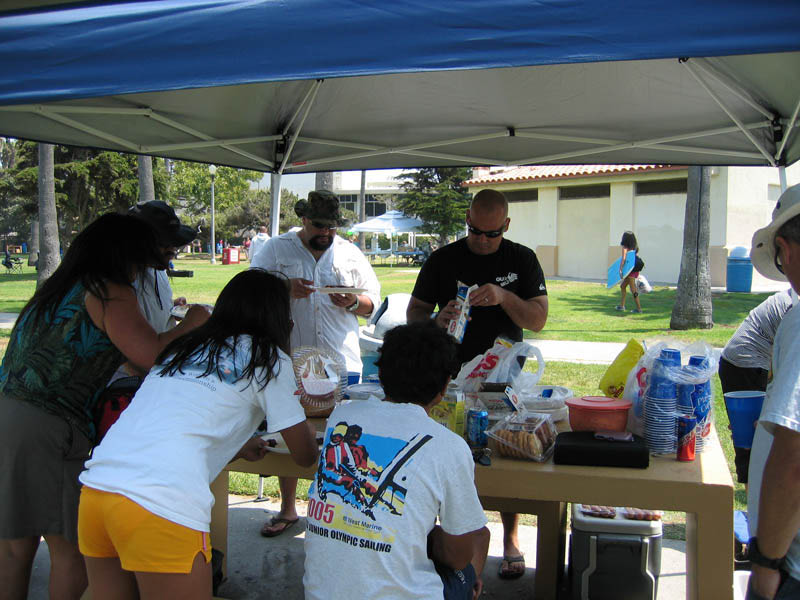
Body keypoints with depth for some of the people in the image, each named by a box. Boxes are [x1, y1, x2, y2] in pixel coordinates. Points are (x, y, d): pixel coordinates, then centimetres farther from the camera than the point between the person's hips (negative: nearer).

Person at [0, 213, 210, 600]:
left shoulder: (57, 287, 18)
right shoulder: (109, 293, -7)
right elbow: (154, 356, -16)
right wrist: (193, 322, 1)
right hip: (45, 427, -8)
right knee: (70, 548, 5)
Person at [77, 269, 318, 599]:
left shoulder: (182, 348, 23)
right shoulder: (268, 360, 6)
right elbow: (305, 456, 12)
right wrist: (307, 429, 33)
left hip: (96, 484, 7)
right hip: (162, 506, -7)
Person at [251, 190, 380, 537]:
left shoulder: (350, 254, 9)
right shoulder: (275, 250, 3)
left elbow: (372, 303, 11)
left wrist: (352, 302, -11)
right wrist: (283, 289, -18)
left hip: (341, 364, 1)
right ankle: (287, 509, 27)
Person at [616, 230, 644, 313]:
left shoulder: (625, 247, -9)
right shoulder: (635, 247, 11)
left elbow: (623, 258, -18)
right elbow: (637, 257, 12)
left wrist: (620, 269, -20)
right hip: (635, 270, 8)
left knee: (633, 290, -2)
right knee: (622, 286, 18)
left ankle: (639, 308, 1)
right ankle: (621, 306, 21)